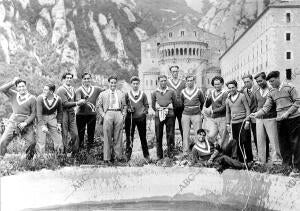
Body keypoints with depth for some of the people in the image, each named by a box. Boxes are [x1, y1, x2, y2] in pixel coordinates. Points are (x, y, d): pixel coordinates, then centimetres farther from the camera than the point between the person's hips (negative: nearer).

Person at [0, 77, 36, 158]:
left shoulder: (32, 99, -3)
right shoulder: (13, 95, 8)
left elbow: (33, 113, -4)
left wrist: (25, 123, -14)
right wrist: (13, 83, -8)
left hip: (27, 124, -2)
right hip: (13, 123, 2)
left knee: (32, 143, -10)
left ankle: (29, 158, 15)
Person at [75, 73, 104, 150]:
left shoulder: (96, 89, 8)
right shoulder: (79, 90, -1)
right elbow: (78, 101, -17)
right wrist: (85, 102, -35)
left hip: (92, 114, 2)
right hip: (81, 114, -2)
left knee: (91, 133, 6)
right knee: (80, 132, 3)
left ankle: (89, 149, 17)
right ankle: (80, 149, 15)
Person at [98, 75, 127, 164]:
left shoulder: (121, 94, 17)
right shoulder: (103, 94, 11)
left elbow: (124, 106, 20)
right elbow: (99, 105, 11)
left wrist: (123, 114, 5)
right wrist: (103, 114, -1)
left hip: (118, 114, 2)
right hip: (108, 114, -2)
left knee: (118, 137, 1)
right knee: (107, 137, -2)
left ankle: (118, 156, 8)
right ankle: (107, 158, 2)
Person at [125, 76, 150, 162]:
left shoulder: (143, 94, 7)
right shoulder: (127, 94, 5)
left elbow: (146, 105, 12)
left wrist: (145, 112, -4)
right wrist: (128, 109, -10)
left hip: (141, 118, 1)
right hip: (130, 118, 0)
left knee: (143, 137, 6)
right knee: (129, 137, 2)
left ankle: (146, 155, 15)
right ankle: (128, 155, 11)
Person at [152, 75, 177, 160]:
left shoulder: (171, 92, 7)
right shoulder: (155, 93, 9)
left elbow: (175, 103, 13)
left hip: (170, 115, -1)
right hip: (158, 115, 1)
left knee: (170, 135, -1)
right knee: (158, 136, 2)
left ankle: (170, 154, 10)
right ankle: (159, 155, 9)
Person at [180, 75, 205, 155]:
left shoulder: (199, 91, 1)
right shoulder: (183, 92, 6)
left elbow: (202, 102, 15)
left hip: (196, 115, -2)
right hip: (185, 115, 2)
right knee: (185, 134, 3)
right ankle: (185, 152, 8)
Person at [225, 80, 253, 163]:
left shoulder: (242, 96, 0)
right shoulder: (228, 100, 13)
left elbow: (247, 109, -1)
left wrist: (247, 121, -8)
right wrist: (228, 124, 14)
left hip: (242, 121, -4)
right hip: (233, 123, 4)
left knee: (245, 141, -5)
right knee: (237, 142, 2)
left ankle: (249, 159, 4)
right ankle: (240, 159, 10)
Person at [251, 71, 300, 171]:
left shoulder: (289, 87, -4)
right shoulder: (271, 93, 9)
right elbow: (266, 107, 5)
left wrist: (287, 113, -14)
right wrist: (256, 114, -12)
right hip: (280, 121, 5)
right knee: (283, 144, 6)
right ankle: (287, 165, 15)